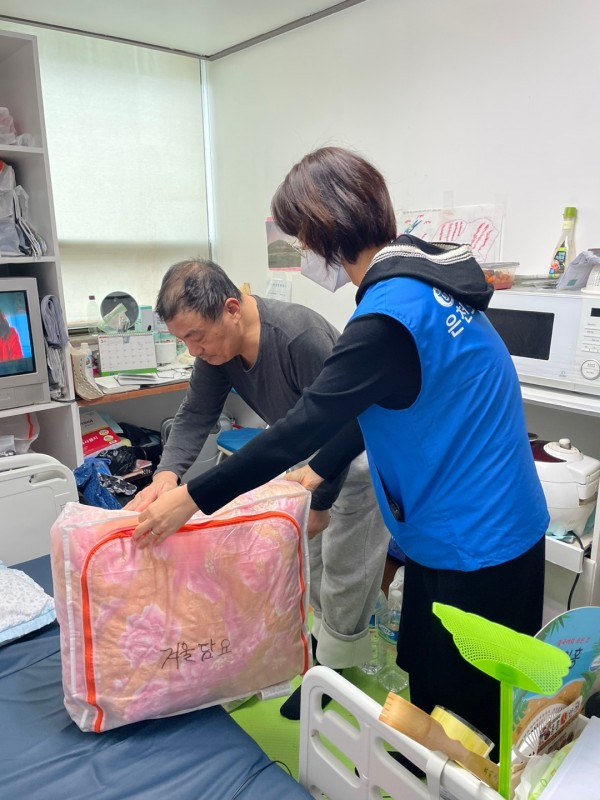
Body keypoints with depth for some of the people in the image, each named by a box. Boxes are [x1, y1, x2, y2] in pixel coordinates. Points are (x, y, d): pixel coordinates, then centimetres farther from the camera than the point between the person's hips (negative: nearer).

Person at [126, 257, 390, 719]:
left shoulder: (301, 338, -36)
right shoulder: (216, 345, -13)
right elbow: (196, 415, -11)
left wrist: (320, 505, -21)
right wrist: (168, 473, -29)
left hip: (359, 448, -7)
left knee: (346, 564, 1)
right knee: (308, 553, 18)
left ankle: (335, 664, 20)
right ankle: (323, 630, 39)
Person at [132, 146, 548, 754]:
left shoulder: (389, 315, -27)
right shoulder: (421, 275, 5)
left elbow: (304, 424, -25)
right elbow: (379, 402, 12)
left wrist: (191, 498, -14)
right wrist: (319, 468, 13)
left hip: (473, 543, -9)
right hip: (488, 526, 9)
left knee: (458, 707, 14)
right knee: (427, 681, 25)